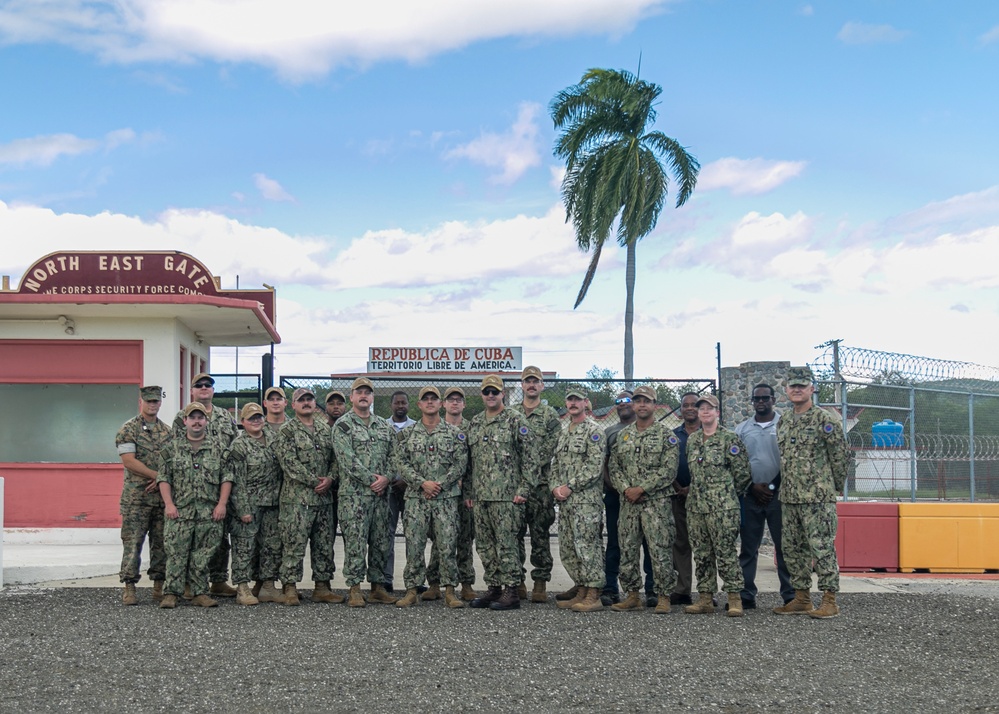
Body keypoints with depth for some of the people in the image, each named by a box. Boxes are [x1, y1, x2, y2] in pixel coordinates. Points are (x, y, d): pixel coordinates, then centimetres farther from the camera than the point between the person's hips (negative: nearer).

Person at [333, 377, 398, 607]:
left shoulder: (384, 426, 15)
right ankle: (354, 589, 0)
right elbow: (348, 460, -13)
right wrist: (371, 479, -14)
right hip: (354, 494, -6)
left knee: (380, 541, 9)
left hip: (381, 493, 6)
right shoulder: (343, 425, -3)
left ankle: (378, 586, 17)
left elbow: (393, 455, 12)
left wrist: (386, 477, -6)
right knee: (355, 541, -5)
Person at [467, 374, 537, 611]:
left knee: (506, 544, -5)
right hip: (480, 496, 7)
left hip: (506, 496, -7)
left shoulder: (515, 421, -4)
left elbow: (530, 458, -7)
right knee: (485, 545, 10)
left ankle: (511, 592, 0)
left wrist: (523, 489, -12)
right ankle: (493, 588, 19)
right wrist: (469, 492, 15)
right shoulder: (474, 423, 15)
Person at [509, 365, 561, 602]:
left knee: (541, 534, -1)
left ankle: (540, 583, 3)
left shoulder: (550, 416, 4)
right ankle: (517, 581, 12)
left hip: (540, 484, -2)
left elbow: (552, 449, -5)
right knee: (514, 533, 5)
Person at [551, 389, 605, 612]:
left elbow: (594, 466, -15)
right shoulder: (563, 433, 20)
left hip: (586, 500, -8)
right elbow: (555, 464, 20)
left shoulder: (593, 430, -6)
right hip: (565, 501, 9)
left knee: (587, 547, -9)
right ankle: (581, 592, 17)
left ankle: (593, 596, -7)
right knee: (567, 549, 9)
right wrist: (555, 487, 2)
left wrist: (570, 487, -16)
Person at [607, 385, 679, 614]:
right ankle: (632, 596, 17)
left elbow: (669, 470, -10)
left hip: (657, 503, -5)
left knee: (660, 551, -4)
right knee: (627, 550, 7)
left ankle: (663, 597, 4)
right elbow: (614, 466, 10)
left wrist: (641, 489, -15)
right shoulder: (623, 435, 13)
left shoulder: (666, 435, -1)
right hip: (628, 502, 5)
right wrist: (625, 488, -8)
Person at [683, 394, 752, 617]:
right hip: (696, 505, 6)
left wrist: (727, 494, 5)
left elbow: (743, 473, -2)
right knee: (701, 554, 8)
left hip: (722, 507, -6)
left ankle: (735, 599, -2)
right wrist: (698, 492, 16)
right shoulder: (691, 440, 14)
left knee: (726, 552, -7)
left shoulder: (729, 439, -3)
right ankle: (705, 599, 13)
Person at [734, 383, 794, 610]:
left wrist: (774, 486, -8)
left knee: (784, 546, -2)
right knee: (748, 548, 5)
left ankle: (790, 596, 3)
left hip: (778, 495, -3)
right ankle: (746, 595, 10)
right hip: (749, 496, 3)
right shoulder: (742, 429, 11)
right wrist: (753, 486, -3)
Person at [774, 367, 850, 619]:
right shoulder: (783, 422, 13)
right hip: (788, 498, 7)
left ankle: (830, 601, 0)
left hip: (818, 498, -7)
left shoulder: (824, 419, -7)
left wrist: (834, 488, 1)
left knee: (822, 547, -6)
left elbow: (840, 456, -4)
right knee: (793, 549, 10)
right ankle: (801, 598, 19)